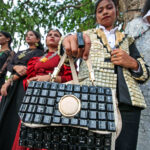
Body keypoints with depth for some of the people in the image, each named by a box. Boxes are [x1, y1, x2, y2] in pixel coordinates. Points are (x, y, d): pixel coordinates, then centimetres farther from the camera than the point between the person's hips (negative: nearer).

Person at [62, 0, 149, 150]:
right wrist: (70, 40, -28)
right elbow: (69, 49, -3)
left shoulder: (127, 39, 24)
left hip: (127, 100, 2)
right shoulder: (88, 35, 20)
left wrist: (133, 63, -2)